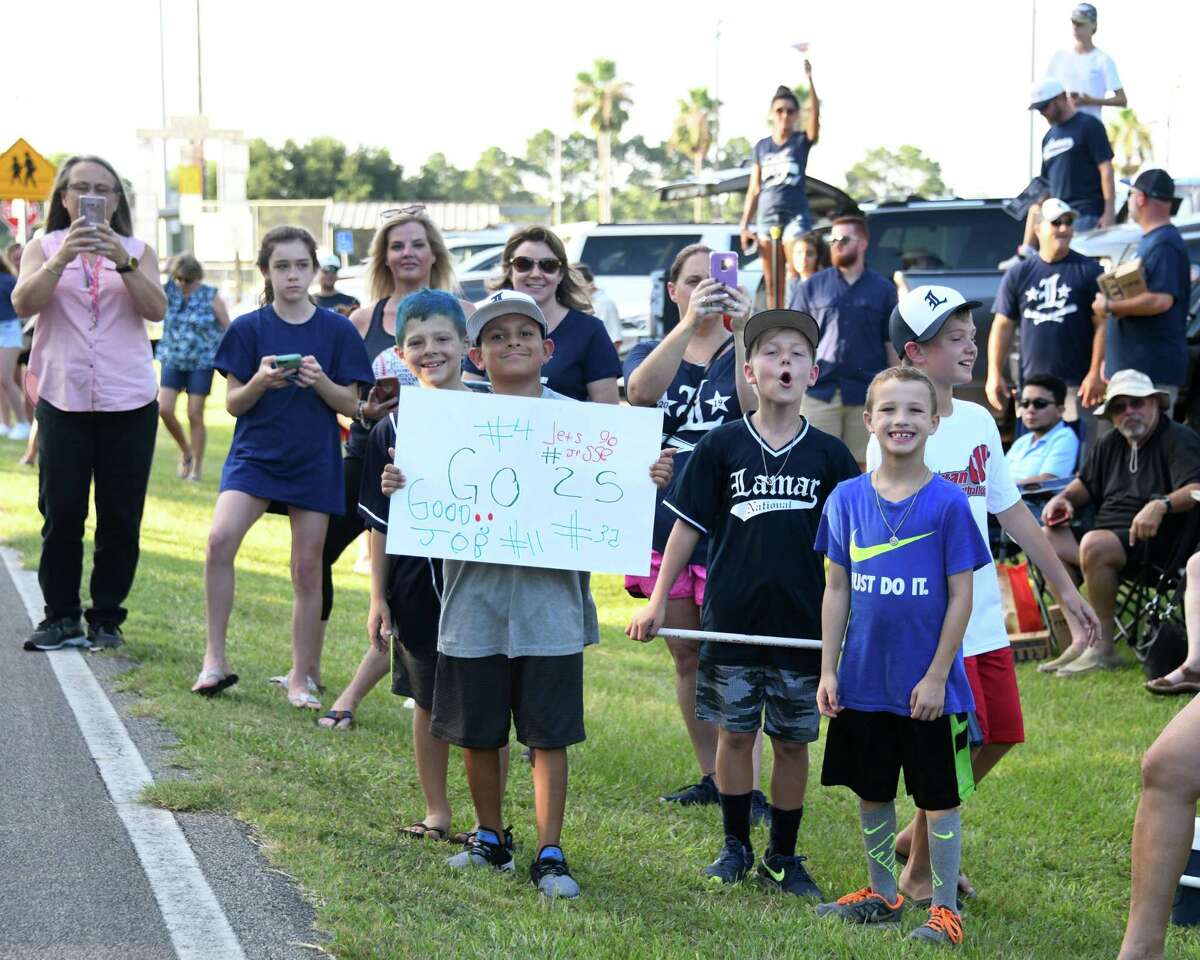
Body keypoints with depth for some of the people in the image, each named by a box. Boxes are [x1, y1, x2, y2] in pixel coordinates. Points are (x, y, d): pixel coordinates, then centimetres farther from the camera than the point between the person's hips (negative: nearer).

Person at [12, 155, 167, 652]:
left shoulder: (138, 252, 10)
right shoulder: (43, 248, 8)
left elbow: (156, 309, -8)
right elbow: (23, 303, -11)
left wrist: (122, 261, -22)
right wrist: (61, 260, -26)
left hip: (129, 401, 1)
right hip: (63, 400, -1)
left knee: (120, 518, 2)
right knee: (60, 515, -3)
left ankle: (106, 617, 11)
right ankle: (61, 617, 5)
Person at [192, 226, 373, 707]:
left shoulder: (338, 331, 1)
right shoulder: (248, 329, 1)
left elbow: (351, 406, 1)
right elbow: (233, 404, 2)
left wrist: (320, 381, -18)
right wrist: (260, 382, -19)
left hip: (315, 463, 1)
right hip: (254, 453, -1)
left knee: (307, 570, 3)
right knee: (220, 539, -23)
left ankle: (300, 679, 15)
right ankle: (215, 658, -12)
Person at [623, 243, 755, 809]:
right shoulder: (653, 352, 10)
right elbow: (641, 390, -16)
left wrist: (743, 330, -26)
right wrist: (689, 322, -27)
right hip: (666, 523, 4)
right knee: (686, 657, 10)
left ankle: (747, 786, -8)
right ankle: (710, 776, 22)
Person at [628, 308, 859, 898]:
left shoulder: (829, 455, -1)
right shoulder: (721, 446, -2)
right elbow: (688, 526, 2)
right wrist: (657, 601, 0)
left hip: (804, 626, 0)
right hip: (732, 621, 0)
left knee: (792, 740, 7)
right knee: (735, 734, 9)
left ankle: (783, 855, 20)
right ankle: (735, 847, 24)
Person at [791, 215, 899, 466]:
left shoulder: (883, 289, 8)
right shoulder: (812, 287, 8)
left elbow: (892, 344, 9)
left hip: (866, 395, 0)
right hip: (820, 390, 0)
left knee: (861, 466, 4)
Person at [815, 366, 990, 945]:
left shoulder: (948, 502, -9)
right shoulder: (847, 499, 0)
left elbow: (960, 596, -8)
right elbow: (836, 590, 5)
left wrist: (936, 676, -11)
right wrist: (828, 670, 1)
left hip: (928, 687, -4)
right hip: (863, 681, 4)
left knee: (939, 795, 5)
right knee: (872, 790, 15)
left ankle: (945, 909, 16)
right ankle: (883, 895, 31)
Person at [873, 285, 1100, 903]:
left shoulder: (979, 422, 9)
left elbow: (1011, 511, 16)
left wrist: (1064, 587, 17)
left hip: (985, 620, 7)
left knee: (998, 736, 12)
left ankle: (917, 836, 31)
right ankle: (919, 871, 17)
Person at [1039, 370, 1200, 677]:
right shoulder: (1112, 444, 20)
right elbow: (1087, 483, 33)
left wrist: (1161, 505, -39)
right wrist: (1064, 498, 10)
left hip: (1153, 539, -8)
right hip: (1105, 533, 9)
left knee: (1094, 545, -34)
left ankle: (1104, 648, -24)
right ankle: (1079, 639, -15)